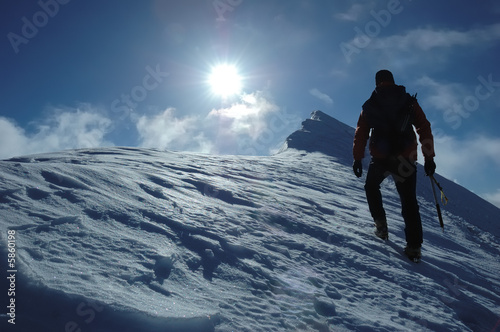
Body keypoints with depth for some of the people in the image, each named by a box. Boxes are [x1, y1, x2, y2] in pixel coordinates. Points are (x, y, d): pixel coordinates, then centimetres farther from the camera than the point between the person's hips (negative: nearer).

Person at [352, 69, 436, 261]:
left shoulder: (370, 105, 7)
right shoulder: (409, 102, 7)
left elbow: (361, 134, 3)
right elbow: (424, 129, 3)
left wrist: (357, 159, 7)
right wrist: (429, 158, 5)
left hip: (380, 158, 0)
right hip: (406, 159, 1)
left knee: (371, 187, 26)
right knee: (409, 201, 7)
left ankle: (381, 224, 14)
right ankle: (414, 245, 1)